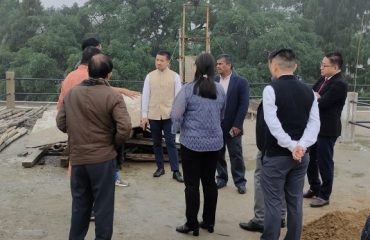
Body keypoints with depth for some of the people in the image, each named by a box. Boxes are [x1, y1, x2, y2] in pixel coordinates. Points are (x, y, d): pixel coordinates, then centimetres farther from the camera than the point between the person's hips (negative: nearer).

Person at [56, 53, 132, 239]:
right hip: (103, 158, -4)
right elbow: (125, 128, -21)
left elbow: (61, 124, 6)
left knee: (79, 204, 19)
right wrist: (114, 142, -3)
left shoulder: (70, 93, 1)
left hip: (77, 158, 4)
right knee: (103, 205, 8)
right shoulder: (113, 97, -13)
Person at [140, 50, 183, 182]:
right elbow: (145, 96, 4)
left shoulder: (175, 76, -1)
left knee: (171, 143, -1)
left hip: (169, 115, -2)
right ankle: (160, 167, 24)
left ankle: (175, 171, 3)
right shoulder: (150, 76, 3)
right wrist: (144, 115, 0)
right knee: (156, 143, 11)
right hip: (153, 115, 2)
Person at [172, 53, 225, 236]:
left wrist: (176, 130, 9)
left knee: (192, 184, 4)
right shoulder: (220, 90, 3)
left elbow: (176, 115, -10)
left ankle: (192, 225, 11)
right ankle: (209, 222, 22)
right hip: (214, 142, 4)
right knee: (210, 181, 13)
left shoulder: (188, 89, -11)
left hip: (191, 142, -4)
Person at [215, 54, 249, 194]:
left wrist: (237, 125, -13)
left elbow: (244, 105, -8)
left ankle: (240, 181, 16)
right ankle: (221, 178, 26)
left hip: (232, 126, -3)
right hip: (216, 126, 3)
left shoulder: (241, 82, -4)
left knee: (236, 155, 4)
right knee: (218, 155, 11)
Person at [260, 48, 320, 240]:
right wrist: (301, 145, -12)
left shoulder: (271, 89, -11)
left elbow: (273, 124, -20)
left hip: (276, 155, -5)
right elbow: (314, 123, -2)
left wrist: (292, 145, -17)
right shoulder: (308, 91, 6)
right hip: (302, 156, 6)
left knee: (273, 203, 3)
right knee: (295, 202, 15)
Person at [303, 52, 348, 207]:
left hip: (327, 129, -9)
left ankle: (324, 195, 18)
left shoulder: (339, 84, -19)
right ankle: (314, 188, 35)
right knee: (310, 159, 17)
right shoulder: (323, 79, 8)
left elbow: (321, 103, -23)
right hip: (314, 126, 9)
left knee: (324, 163, 3)